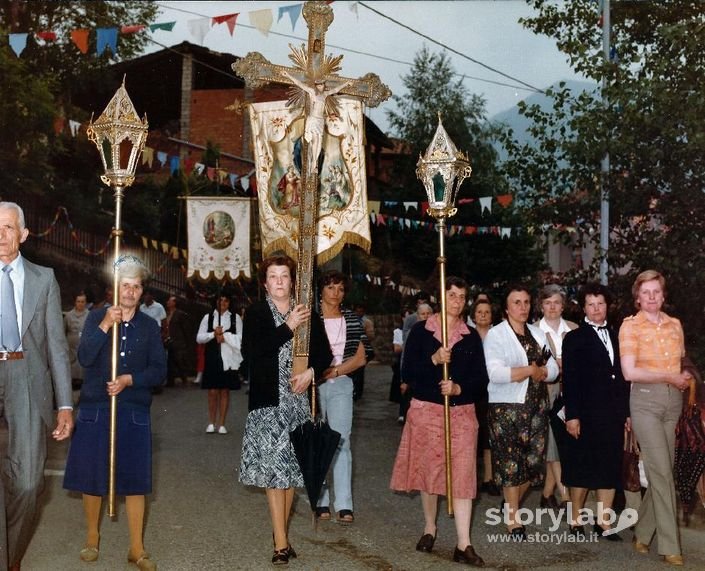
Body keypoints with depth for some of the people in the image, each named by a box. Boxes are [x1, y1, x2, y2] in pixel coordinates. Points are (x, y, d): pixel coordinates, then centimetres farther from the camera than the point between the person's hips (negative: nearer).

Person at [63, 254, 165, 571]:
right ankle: (92, 538, 28)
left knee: (134, 479, 2)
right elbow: (84, 358, -13)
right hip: (95, 409, 0)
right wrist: (105, 326, -22)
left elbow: (159, 370, 1)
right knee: (92, 475, 8)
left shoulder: (149, 325, 5)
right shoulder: (96, 317, 1)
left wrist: (129, 380, -14)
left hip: (134, 411, 1)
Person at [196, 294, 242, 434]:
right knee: (212, 391, 1)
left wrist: (225, 336, -11)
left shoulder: (235, 318, 6)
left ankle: (221, 424, 10)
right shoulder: (208, 317, 8)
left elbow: (240, 338, -1)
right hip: (212, 358, 0)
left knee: (225, 391, 4)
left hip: (229, 359, 0)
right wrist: (214, 334, -11)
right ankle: (211, 423, 12)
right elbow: (199, 338, 3)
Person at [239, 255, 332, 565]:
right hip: (268, 401, -3)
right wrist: (288, 327, -16)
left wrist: (311, 372, -9)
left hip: (298, 399, 3)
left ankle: (281, 531, 21)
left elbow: (324, 353, 11)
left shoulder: (307, 313, 9)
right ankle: (281, 542, -2)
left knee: (292, 467, 8)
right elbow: (250, 351, -15)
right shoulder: (255, 313, 0)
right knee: (274, 467, -6)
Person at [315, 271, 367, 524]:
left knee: (340, 441, -4)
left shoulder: (352, 319, 9)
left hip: (341, 385, 1)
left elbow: (360, 358, 6)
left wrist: (335, 371, -7)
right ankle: (321, 502, 9)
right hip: (313, 386, -1)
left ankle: (344, 505, -5)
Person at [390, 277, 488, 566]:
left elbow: (481, 379, 4)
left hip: (462, 412, 1)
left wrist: (459, 388, -15)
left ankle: (463, 545, -4)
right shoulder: (421, 331, 0)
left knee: (463, 475, -5)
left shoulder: (472, 336, 6)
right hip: (426, 410, -1)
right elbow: (407, 371, -6)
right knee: (429, 470, 9)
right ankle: (429, 529, 30)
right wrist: (433, 360, -21)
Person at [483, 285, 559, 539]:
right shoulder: (496, 334, -5)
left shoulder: (538, 334, 13)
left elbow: (553, 370, 6)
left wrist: (540, 372, -16)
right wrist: (531, 370, -12)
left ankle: (511, 504, 30)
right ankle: (513, 520, 12)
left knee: (534, 460, 7)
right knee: (511, 463, 0)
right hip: (506, 407, -5)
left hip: (536, 406, 6)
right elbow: (495, 373, -18)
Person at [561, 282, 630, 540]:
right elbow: (569, 380, -7)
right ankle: (575, 521, 14)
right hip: (587, 415, -5)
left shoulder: (616, 337, 14)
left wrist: (627, 412, 9)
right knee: (582, 470, 2)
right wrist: (571, 415, -13)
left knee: (611, 470, 7)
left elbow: (623, 377, 14)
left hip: (613, 415, 5)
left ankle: (603, 522, 15)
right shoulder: (575, 338, -1)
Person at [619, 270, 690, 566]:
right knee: (662, 472, -7)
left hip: (673, 402, 5)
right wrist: (669, 377, -11)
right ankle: (669, 545, 0)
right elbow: (629, 372, -12)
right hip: (646, 401, -5)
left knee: (662, 472, 8)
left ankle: (643, 532, 23)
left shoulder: (675, 324, 11)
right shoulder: (630, 325, -5)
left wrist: (686, 377, 2)